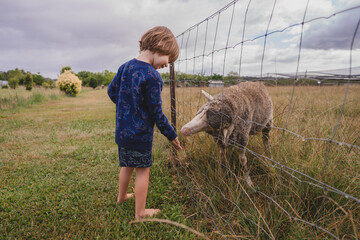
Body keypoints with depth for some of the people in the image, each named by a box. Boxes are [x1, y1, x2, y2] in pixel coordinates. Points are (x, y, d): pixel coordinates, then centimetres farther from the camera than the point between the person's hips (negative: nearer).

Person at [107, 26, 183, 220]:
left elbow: (111, 91, 15)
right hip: (140, 134, -7)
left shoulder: (125, 67, 3)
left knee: (127, 165, 25)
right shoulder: (152, 77, -20)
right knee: (142, 170, 8)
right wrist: (171, 135, -5)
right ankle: (140, 212, 23)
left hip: (121, 131, 8)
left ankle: (122, 196, 47)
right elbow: (156, 113, -17)